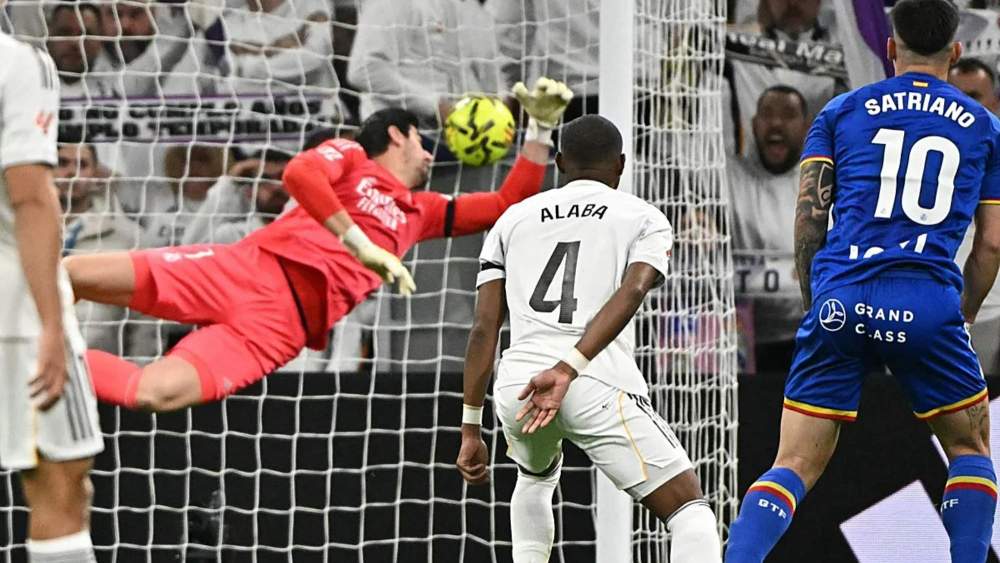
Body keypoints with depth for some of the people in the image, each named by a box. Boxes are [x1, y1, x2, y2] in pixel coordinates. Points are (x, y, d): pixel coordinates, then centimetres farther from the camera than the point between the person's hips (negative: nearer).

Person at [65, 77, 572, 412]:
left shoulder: (422, 213, 31)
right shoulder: (350, 157, 17)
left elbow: (507, 207, 31)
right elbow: (299, 172, -7)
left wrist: (541, 127, 23)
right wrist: (359, 242, -14)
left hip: (283, 324, 2)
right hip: (249, 267, -2)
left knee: (155, 393, -26)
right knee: (76, 276, -22)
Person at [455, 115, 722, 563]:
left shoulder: (514, 219, 21)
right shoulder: (645, 218, 13)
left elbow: (484, 329, 12)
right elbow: (630, 294, -9)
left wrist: (471, 428, 13)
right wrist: (568, 369, -19)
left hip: (516, 386, 4)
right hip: (599, 387, -4)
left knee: (537, 476, 37)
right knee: (689, 509, 1)